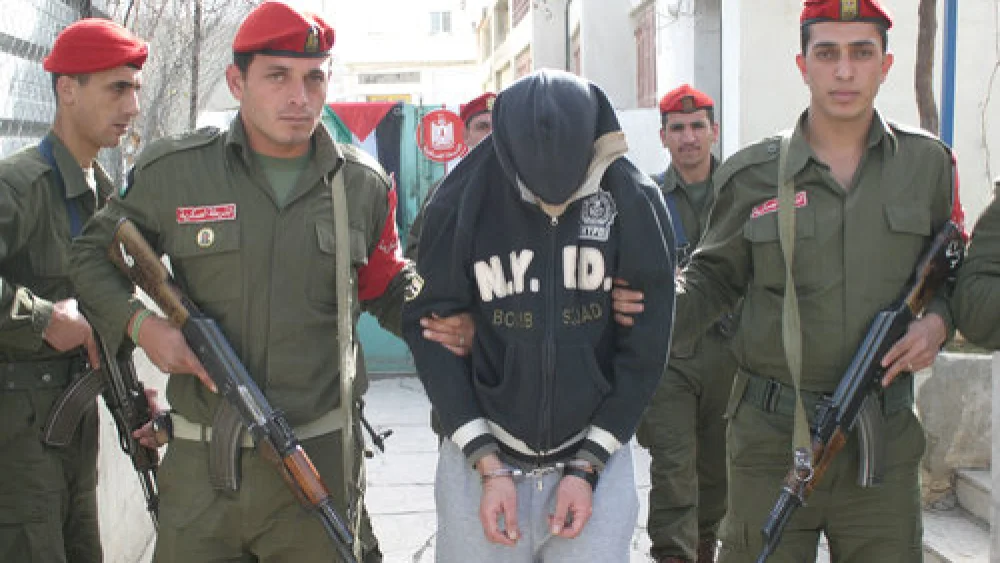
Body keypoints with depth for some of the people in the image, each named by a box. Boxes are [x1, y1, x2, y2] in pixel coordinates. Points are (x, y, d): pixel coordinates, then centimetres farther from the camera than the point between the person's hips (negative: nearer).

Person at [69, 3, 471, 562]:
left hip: (320, 458, 1)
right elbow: (94, 254, 10)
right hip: (201, 468, 0)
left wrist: (438, 320, -7)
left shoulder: (363, 184, 4)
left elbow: (387, 289, 14)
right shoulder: (173, 171, -2)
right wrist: (138, 322, -8)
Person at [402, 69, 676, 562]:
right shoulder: (460, 204, -8)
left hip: (595, 458, 0)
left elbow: (645, 347, -2)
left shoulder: (636, 204, -7)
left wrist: (587, 466, -5)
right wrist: (487, 466, -8)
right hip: (479, 458, 0)